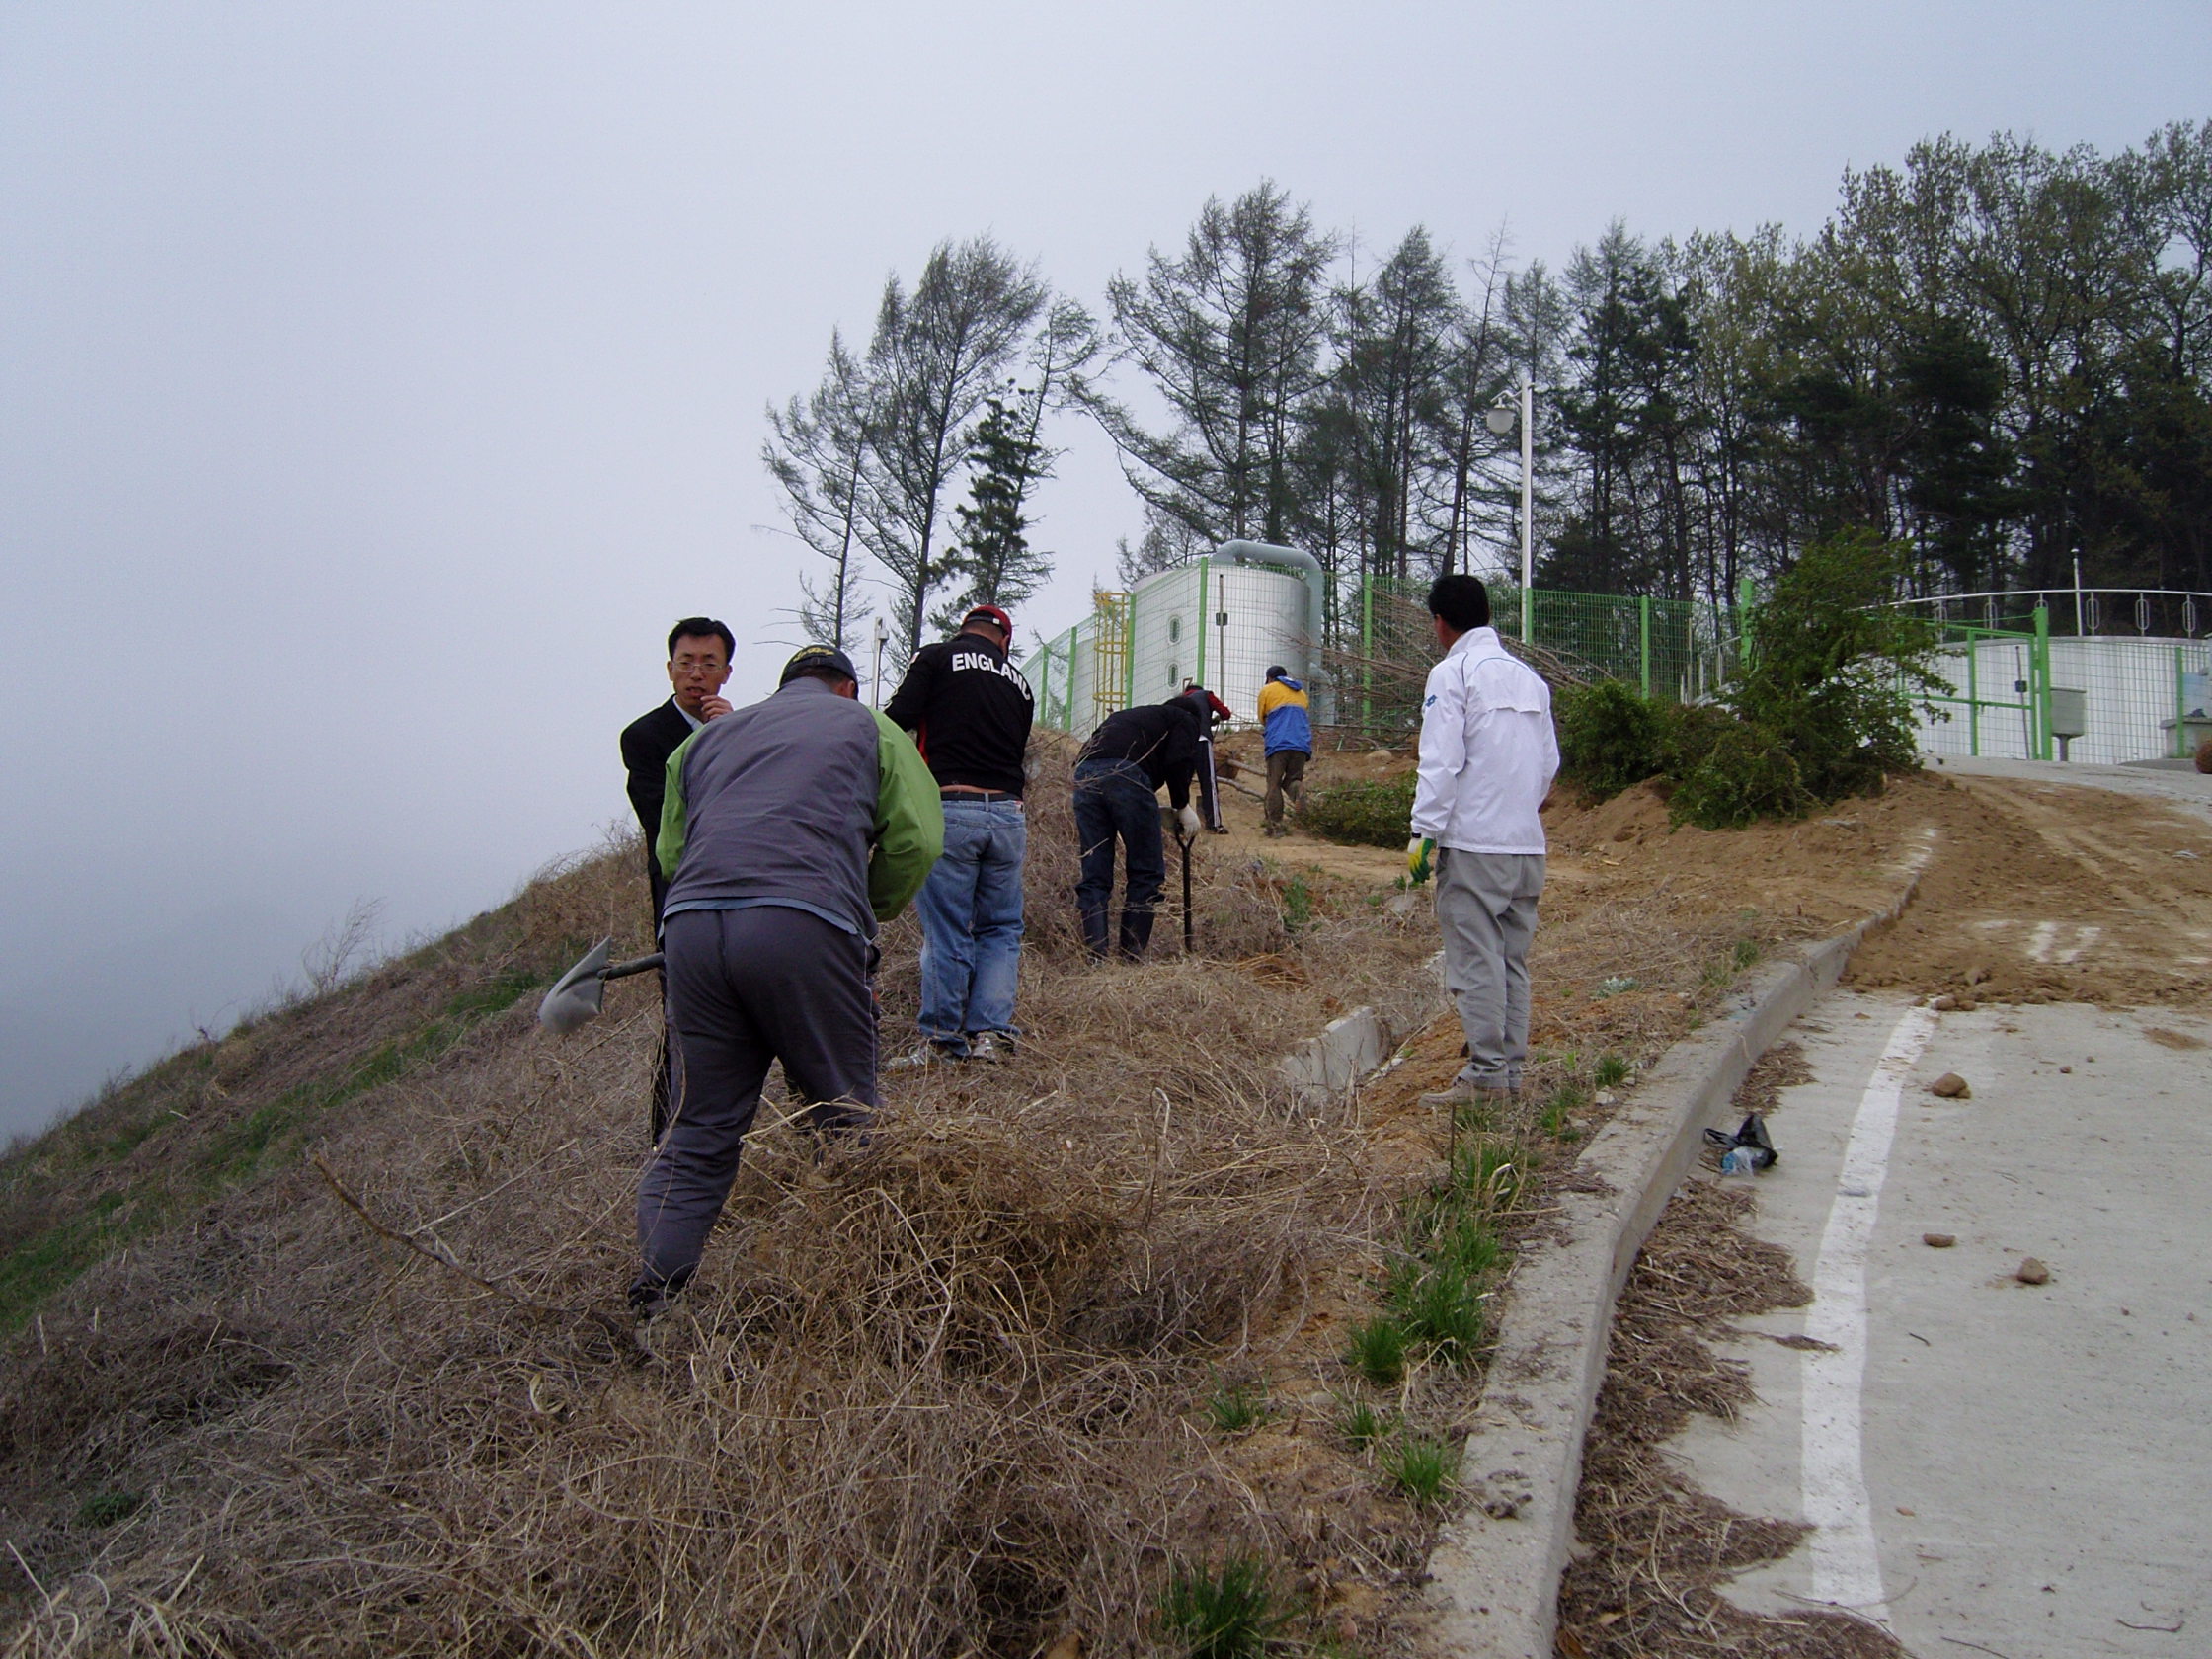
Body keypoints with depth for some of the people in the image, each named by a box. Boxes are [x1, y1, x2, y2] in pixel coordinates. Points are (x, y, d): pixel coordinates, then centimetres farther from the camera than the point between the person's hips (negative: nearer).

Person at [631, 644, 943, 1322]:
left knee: (697, 1133, 10)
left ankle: (652, 1298, 2)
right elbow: (918, 839, 11)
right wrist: (870, 913, 25)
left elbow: (670, 851, 27)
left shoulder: (706, 737, 32)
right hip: (803, 928, -4)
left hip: (690, 926, 4)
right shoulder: (868, 727, 21)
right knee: (843, 1120, 7)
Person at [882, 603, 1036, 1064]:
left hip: (949, 809, -4)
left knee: (946, 932, 1)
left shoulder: (936, 657, 4)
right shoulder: (1019, 683, 18)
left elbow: (897, 720, -7)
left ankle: (942, 1040, 6)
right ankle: (990, 1033, 5)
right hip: (1008, 814, 4)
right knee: (1001, 929, 12)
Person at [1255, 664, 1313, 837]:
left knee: (1274, 785, -1)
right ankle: (1297, 786, -27)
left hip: (1278, 743, -3)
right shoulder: (1301, 693, 25)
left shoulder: (1267, 690, 13)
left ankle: (1275, 826, -9)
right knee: (1292, 779, 9)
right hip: (1302, 744, 3)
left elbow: (1262, 718, 18)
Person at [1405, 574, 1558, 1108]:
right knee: (1513, 961, 12)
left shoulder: (1453, 673, -6)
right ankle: (1511, 1069, 16)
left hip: (1474, 842, -7)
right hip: (1528, 843, 7)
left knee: (1475, 960, -4)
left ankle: (1486, 1074, -4)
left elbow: (1441, 762, -13)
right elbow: (1550, 761, 16)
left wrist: (1424, 833, -10)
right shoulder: (1529, 677, 14)